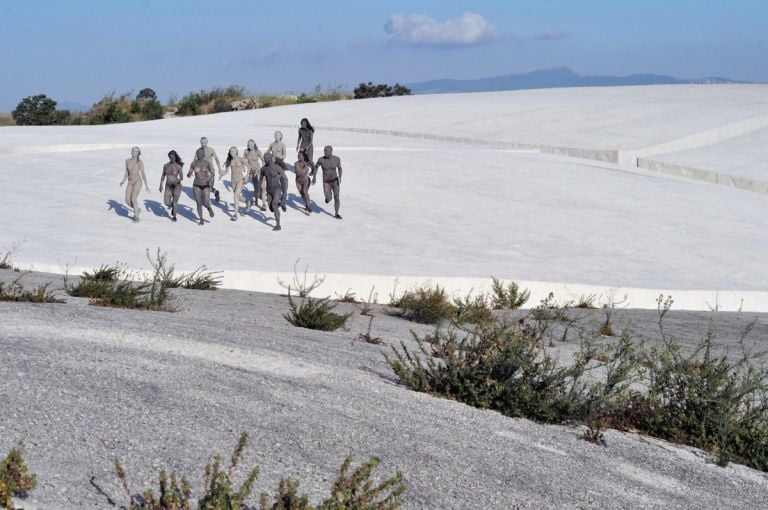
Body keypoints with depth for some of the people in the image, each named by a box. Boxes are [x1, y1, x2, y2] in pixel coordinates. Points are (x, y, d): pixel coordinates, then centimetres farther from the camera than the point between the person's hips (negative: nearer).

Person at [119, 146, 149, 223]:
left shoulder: (140, 162, -6)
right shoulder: (127, 161, 7)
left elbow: (143, 174, -5)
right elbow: (126, 173, 11)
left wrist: (146, 185, -6)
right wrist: (123, 181, -6)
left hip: (137, 182, -5)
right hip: (130, 183, 5)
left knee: (133, 199, -19)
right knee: (127, 201, -4)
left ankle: (136, 217, -4)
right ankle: (137, 209, 25)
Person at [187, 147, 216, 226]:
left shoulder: (208, 163, -6)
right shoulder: (193, 163, 1)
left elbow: (213, 173, -17)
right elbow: (189, 174, 3)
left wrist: (210, 179, -36)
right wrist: (188, 174, -21)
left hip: (206, 186, -2)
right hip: (196, 186, 2)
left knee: (205, 203, -12)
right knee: (199, 204, -2)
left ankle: (209, 208, 25)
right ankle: (201, 220, 14)